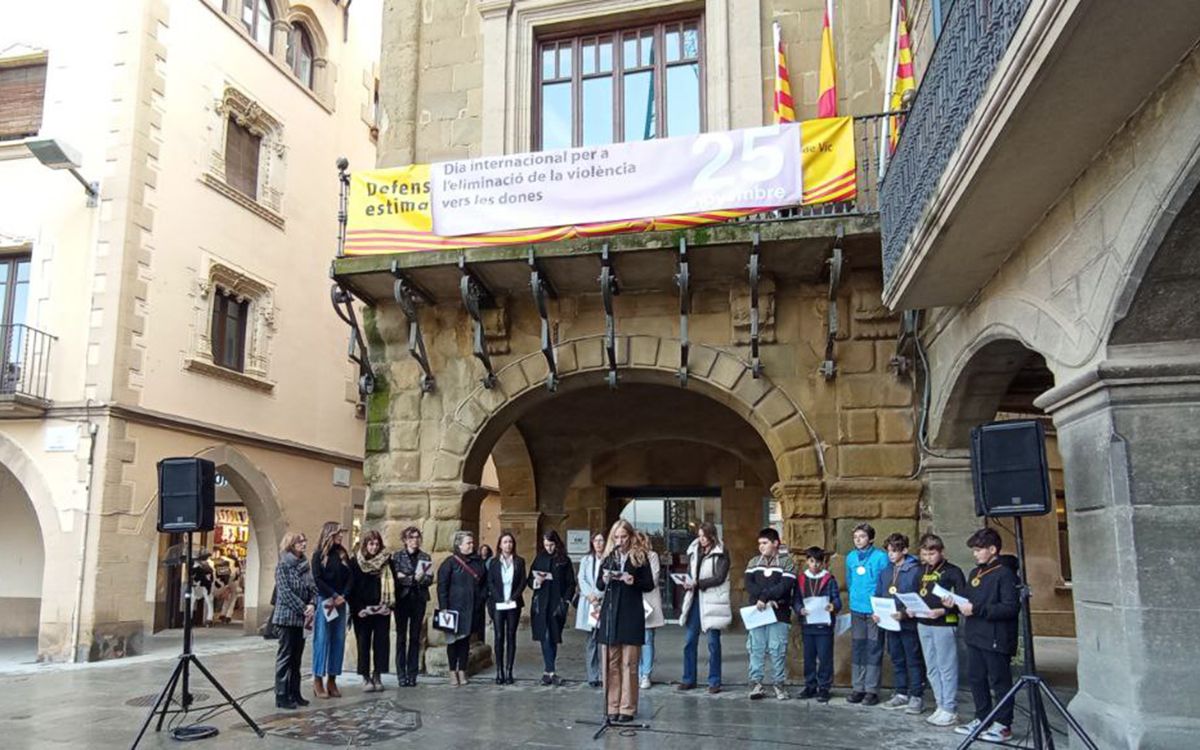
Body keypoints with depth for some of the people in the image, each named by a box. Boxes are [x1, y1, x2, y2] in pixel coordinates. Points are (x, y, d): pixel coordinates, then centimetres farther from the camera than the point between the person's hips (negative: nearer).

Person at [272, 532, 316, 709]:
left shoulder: (304, 566, 12)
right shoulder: (283, 566, -7)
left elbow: (313, 588, 8)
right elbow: (286, 592, -14)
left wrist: (312, 605, -10)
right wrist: (303, 609, -15)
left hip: (301, 619, 6)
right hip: (287, 617, -6)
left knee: (297, 658, 10)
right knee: (285, 657, -3)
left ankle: (294, 693, 16)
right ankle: (281, 696, 2)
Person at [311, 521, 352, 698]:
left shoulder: (343, 554, 12)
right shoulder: (319, 554, 0)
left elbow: (350, 577, 7)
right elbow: (317, 579, -7)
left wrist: (343, 596, -7)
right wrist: (333, 595, -12)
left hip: (340, 602, 4)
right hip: (324, 601, -4)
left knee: (338, 640, 2)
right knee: (322, 640, -4)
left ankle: (332, 679, 7)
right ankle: (317, 680, 1)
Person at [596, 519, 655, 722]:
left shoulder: (639, 556, 2)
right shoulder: (608, 557, 10)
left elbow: (650, 584, 1)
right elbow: (598, 585, 12)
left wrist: (634, 581, -17)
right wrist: (604, 579, -10)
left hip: (631, 614, -3)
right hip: (610, 613, 3)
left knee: (629, 664, -1)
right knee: (610, 663, 3)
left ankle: (627, 708, 6)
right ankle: (612, 706, 10)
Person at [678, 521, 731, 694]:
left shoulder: (721, 554, -4)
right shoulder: (694, 551, 12)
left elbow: (719, 578, -12)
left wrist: (697, 583, -18)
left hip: (712, 602, -5)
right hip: (695, 600, 5)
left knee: (713, 643, 1)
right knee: (690, 641, 6)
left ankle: (714, 681, 10)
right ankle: (689, 679, 17)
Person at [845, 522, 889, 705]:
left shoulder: (881, 557, -9)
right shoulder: (851, 557, 7)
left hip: (875, 610, -5)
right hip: (856, 609, 5)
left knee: (874, 649, 0)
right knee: (857, 649, 9)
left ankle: (872, 690, 6)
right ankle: (857, 688, 17)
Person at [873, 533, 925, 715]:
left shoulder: (915, 571, -10)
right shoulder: (885, 572, 10)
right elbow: (878, 595, 14)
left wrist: (905, 613, -23)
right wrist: (875, 612, -2)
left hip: (909, 624, -6)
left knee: (914, 661, 1)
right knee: (897, 660, 14)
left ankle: (917, 697, 9)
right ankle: (901, 694, 24)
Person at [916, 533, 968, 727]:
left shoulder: (952, 571, -5)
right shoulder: (923, 571, 15)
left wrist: (943, 611, -20)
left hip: (944, 625, -7)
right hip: (923, 625, 7)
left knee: (947, 668, -2)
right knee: (931, 669, 11)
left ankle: (950, 710, 6)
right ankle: (941, 706, 21)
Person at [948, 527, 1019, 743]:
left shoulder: (1005, 573, -12)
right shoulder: (975, 573, 15)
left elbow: (1011, 607, -20)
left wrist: (977, 609, -22)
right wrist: (955, 604, -1)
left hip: (996, 640, -8)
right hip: (975, 637, 8)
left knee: (1000, 682, 2)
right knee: (975, 679, 13)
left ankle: (1003, 725, 12)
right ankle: (982, 719, 25)